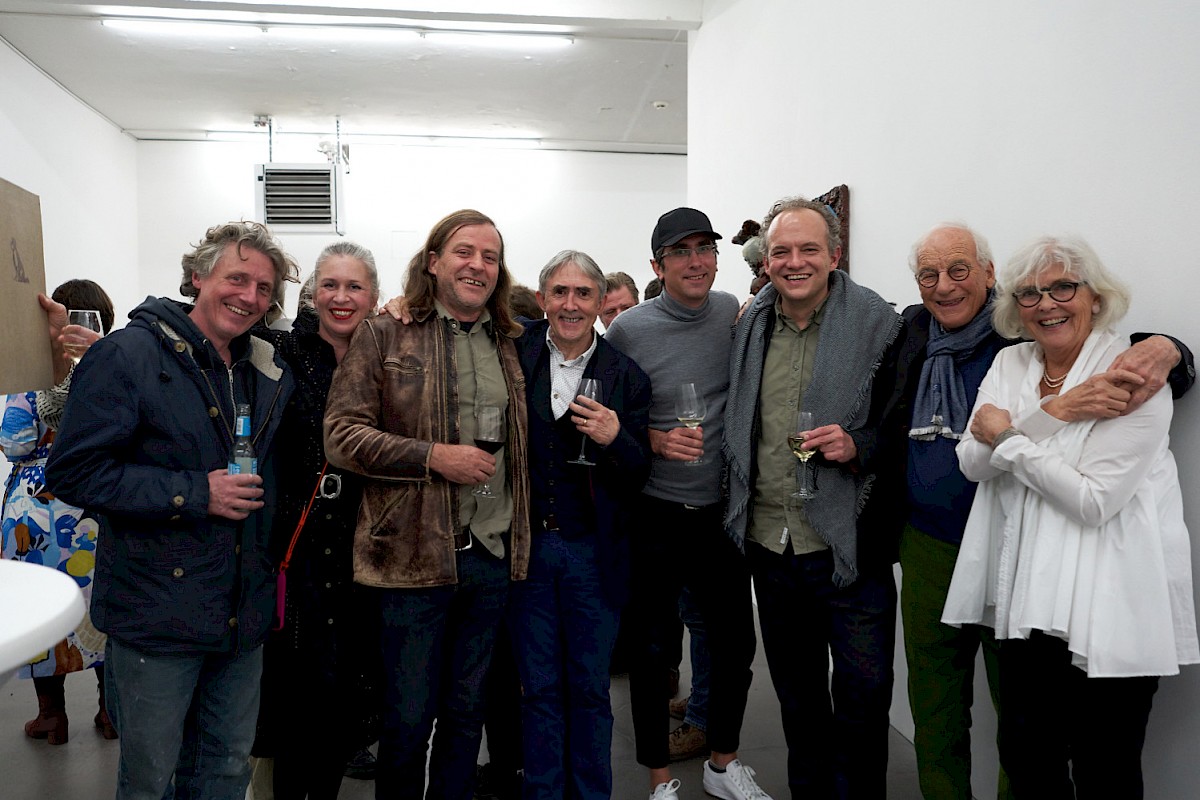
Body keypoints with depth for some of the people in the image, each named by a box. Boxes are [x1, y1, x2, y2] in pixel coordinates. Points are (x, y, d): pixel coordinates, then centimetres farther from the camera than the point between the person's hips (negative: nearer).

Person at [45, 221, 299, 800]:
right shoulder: (127, 355, -11)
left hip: (244, 616, 6)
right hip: (158, 616, -5)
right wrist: (193, 495, -20)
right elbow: (73, 472, -16)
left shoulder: (271, 372, 8)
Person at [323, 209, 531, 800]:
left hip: (493, 553, 4)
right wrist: (434, 456, -18)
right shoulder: (384, 336, -3)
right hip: (414, 554, -4)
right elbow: (341, 436, -9)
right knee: (408, 718, 8)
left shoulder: (509, 344, 11)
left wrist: (520, 538, 11)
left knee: (467, 712, 18)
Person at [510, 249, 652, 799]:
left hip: (593, 552, 0)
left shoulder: (626, 376, -1)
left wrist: (615, 439, -19)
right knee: (537, 687, 12)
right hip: (525, 545, 0)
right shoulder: (515, 356, 0)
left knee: (590, 688, 12)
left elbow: (639, 476, -1)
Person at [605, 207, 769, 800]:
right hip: (652, 514, -3)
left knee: (736, 641, 14)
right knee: (652, 649, 9)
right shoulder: (628, 329, -9)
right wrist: (654, 440, -18)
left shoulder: (737, 316, 0)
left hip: (721, 510, 3)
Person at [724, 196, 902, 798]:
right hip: (769, 543, 5)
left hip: (849, 546, -4)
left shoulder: (877, 322, -6)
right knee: (796, 697, 20)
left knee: (862, 699, 5)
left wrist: (857, 447, -20)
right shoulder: (749, 325, 7)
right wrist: (737, 509, 10)